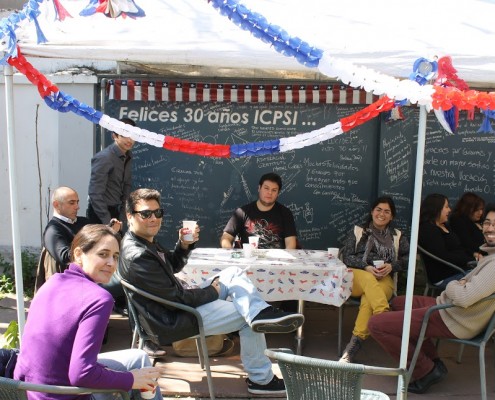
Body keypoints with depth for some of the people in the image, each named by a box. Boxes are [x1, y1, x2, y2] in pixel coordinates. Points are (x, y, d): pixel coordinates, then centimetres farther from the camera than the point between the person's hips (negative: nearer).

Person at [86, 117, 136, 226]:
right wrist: (107, 221, -19)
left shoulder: (128, 157, 5)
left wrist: (122, 217, 5)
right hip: (100, 213, -7)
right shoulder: (103, 158, -18)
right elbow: (95, 194, -20)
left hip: (115, 211, 7)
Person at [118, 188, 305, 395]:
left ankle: (260, 313, -14)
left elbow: (173, 266, 17)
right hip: (174, 322, -10)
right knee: (247, 317, 0)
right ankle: (261, 379, 13)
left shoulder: (145, 240, 2)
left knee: (234, 273, 11)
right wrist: (212, 292, -9)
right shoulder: (138, 257, -29)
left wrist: (184, 245, -4)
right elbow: (177, 298, -25)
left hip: (181, 301, 10)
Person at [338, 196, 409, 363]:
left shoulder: (397, 236, 22)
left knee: (368, 299, -35)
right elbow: (346, 256, 5)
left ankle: (354, 345, -42)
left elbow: (407, 258, 11)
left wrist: (392, 266, -9)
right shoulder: (358, 231, 18)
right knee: (369, 280, -39)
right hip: (357, 275, 0)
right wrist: (366, 267, -11)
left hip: (383, 280, 0)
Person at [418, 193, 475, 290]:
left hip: (460, 270, 10)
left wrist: (473, 254, 3)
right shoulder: (428, 230, -12)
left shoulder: (444, 227, 19)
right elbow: (443, 257, -19)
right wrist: (471, 259, -13)